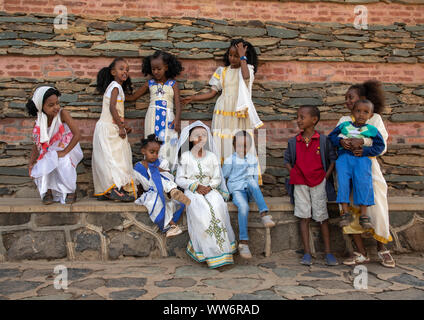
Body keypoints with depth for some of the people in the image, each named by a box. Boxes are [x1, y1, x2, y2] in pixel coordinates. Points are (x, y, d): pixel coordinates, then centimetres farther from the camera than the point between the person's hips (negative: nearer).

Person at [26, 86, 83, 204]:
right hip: (49, 151, 4)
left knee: (64, 162, -32)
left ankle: (71, 191, -9)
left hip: (68, 147, -4)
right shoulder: (39, 123, -9)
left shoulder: (62, 113, -21)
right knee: (43, 167, -23)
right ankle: (48, 191, 3)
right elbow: (37, 145, 0)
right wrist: (31, 164, -12)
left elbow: (77, 134, -28)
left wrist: (64, 152, -29)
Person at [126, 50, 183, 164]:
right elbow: (133, 97, 20)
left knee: (166, 144, -6)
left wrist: (177, 119, -19)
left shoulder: (172, 84, 6)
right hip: (152, 117, 2)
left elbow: (177, 103, -3)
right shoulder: (150, 84, 12)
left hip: (167, 117, -2)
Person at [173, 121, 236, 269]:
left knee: (218, 206, -30)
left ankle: (221, 250, -24)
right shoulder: (185, 157, 4)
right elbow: (179, 179, 1)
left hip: (210, 190, 2)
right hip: (192, 191, -2)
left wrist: (210, 186, -10)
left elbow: (217, 178, 11)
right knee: (201, 210, -32)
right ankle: (210, 252, -24)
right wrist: (196, 186, -12)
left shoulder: (212, 156, 11)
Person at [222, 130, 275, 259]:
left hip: (250, 189, 3)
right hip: (236, 190, -3)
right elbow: (222, 177, 7)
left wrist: (255, 192, 11)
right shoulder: (230, 160, 2)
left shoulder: (253, 160, 13)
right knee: (243, 207, -34)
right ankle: (243, 242, -31)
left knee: (251, 182, -34)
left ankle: (264, 214, -43)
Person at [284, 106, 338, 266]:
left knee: (322, 217, 1)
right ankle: (307, 253, 6)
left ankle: (328, 252, 11)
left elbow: (333, 158, 3)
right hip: (300, 183, 2)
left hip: (319, 183, -2)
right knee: (304, 217, 1)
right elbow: (287, 160, 13)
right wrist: (293, 174, -1)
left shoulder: (323, 140, -2)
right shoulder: (293, 142, 5)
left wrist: (326, 176, -7)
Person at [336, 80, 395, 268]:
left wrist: (362, 141, -21)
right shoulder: (344, 120, 16)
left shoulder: (374, 118, 5)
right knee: (351, 210, -6)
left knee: (377, 208, -8)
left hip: (369, 169, -3)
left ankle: (382, 249, 15)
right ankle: (361, 253, 4)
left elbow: (382, 147, -4)